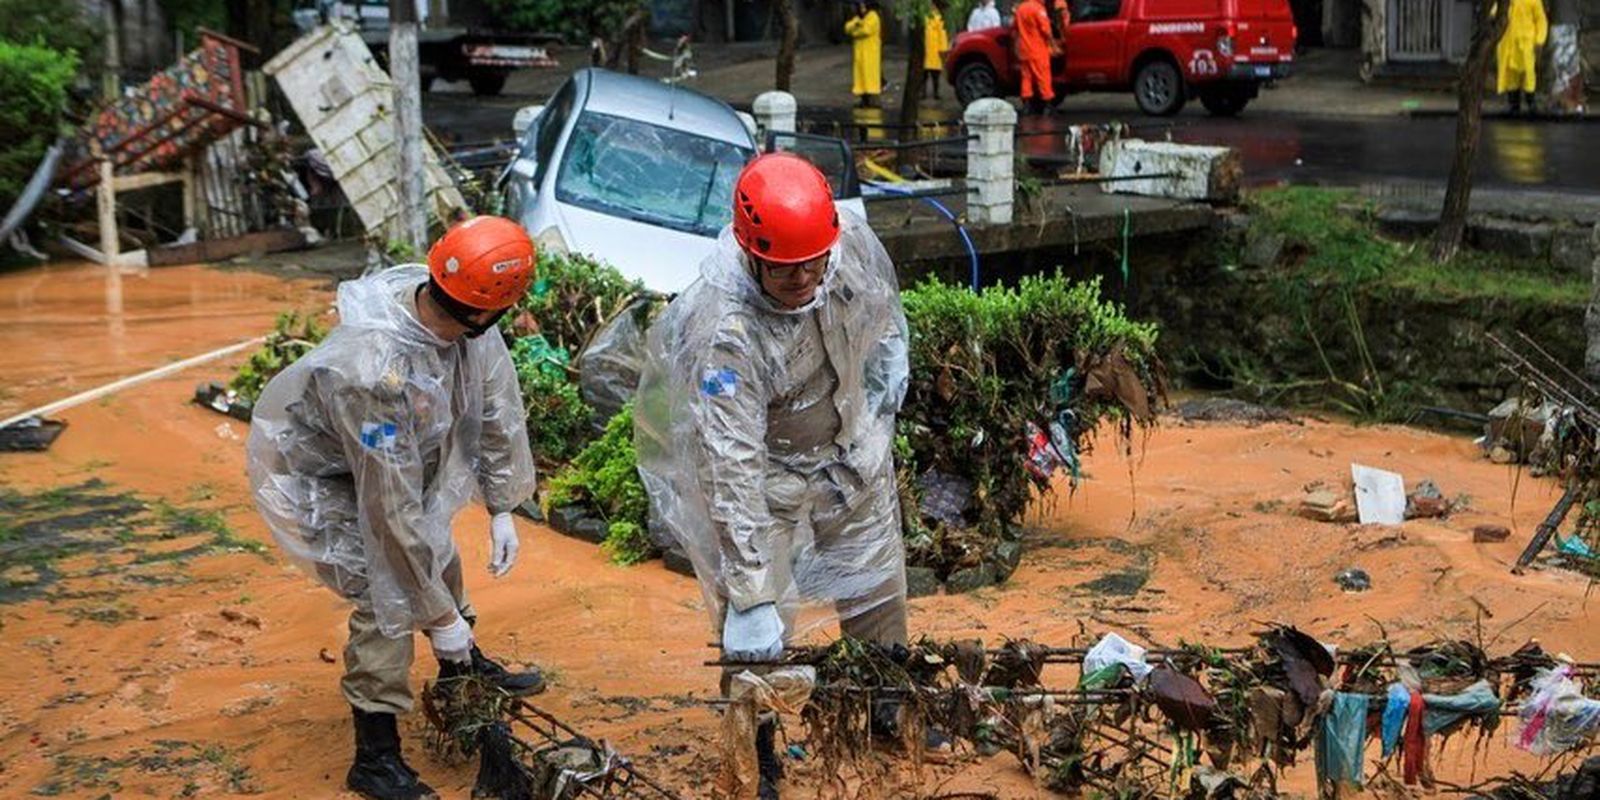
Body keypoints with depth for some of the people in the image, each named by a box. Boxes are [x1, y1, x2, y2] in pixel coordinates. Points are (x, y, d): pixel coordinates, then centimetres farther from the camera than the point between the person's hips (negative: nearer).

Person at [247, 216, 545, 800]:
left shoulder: (465, 325, -23)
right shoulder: (378, 375, -43)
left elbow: (495, 406, -6)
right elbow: (393, 513, -35)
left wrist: (502, 509, -2)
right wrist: (441, 616, -26)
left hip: (383, 450, 8)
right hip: (308, 472, -8)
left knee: (436, 546, 19)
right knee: (388, 592, -12)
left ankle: (462, 669, 45)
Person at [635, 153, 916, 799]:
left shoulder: (856, 245, -23)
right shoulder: (725, 332, -39)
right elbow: (733, 471, -40)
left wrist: (880, 412, 7)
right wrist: (750, 596, -41)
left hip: (853, 454, 6)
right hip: (765, 475, -5)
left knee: (878, 590, 22)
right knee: (757, 634, -1)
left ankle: (889, 711, 48)